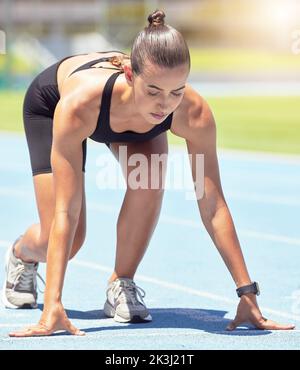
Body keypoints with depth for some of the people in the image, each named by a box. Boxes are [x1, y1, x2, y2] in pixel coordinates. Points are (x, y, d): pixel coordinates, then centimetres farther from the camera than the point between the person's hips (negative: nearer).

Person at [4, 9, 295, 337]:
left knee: (148, 175, -30)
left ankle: (122, 284, -9)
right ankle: (21, 254, 27)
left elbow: (213, 206, -33)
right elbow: (65, 213, -46)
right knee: (66, 239, -11)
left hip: (132, 119, 2)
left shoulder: (194, 113, -40)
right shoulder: (80, 102, -48)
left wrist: (248, 293, -35)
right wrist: (52, 306, -51)